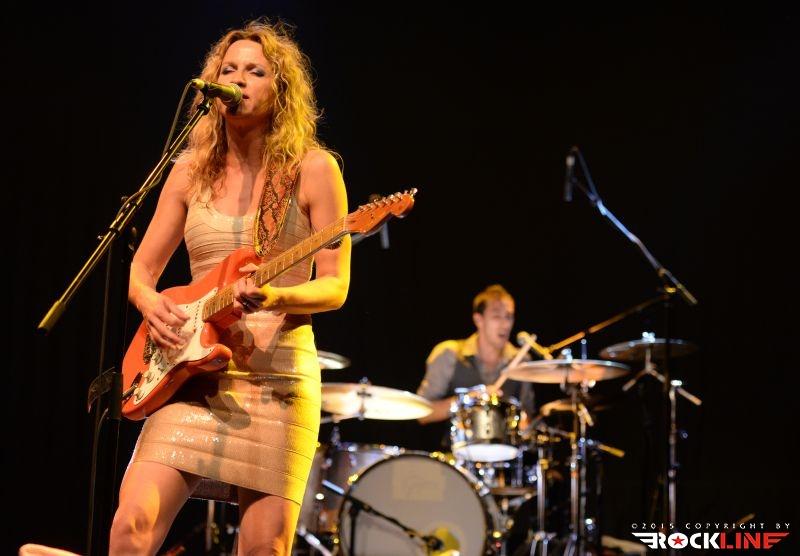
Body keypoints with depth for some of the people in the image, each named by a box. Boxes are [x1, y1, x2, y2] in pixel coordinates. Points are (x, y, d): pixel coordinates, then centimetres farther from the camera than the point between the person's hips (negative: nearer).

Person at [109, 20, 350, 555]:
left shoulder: (312, 169, 0)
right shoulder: (192, 169, 10)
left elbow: (335, 286, -3)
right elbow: (142, 269, 15)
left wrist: (275, 298, -23)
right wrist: (151, 301, -8)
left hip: (278, 371, -2)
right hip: (192, 367, 3)